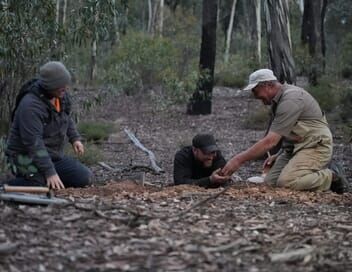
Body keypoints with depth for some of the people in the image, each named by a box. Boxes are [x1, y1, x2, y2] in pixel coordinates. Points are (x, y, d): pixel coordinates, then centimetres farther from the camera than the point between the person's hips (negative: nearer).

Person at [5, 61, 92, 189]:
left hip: (54, 155, 8)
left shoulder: (60, 95, -1)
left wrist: (74, 138, 9)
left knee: (85, 178, -3)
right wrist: (49, 172, -31)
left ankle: (44, 179, 15)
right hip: (28, 158, -8)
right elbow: (34, 143, -30)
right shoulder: (31, 105, -27)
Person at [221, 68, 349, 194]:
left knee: (286, 182, -29)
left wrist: (238, 160, -25)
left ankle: (332, 177, -8)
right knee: (269, 183, -7)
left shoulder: (291, 100, -22)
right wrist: (278, 156, 13)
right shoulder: (278, 99, 11)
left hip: (315, 147, -10)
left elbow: (270, 141, -26)